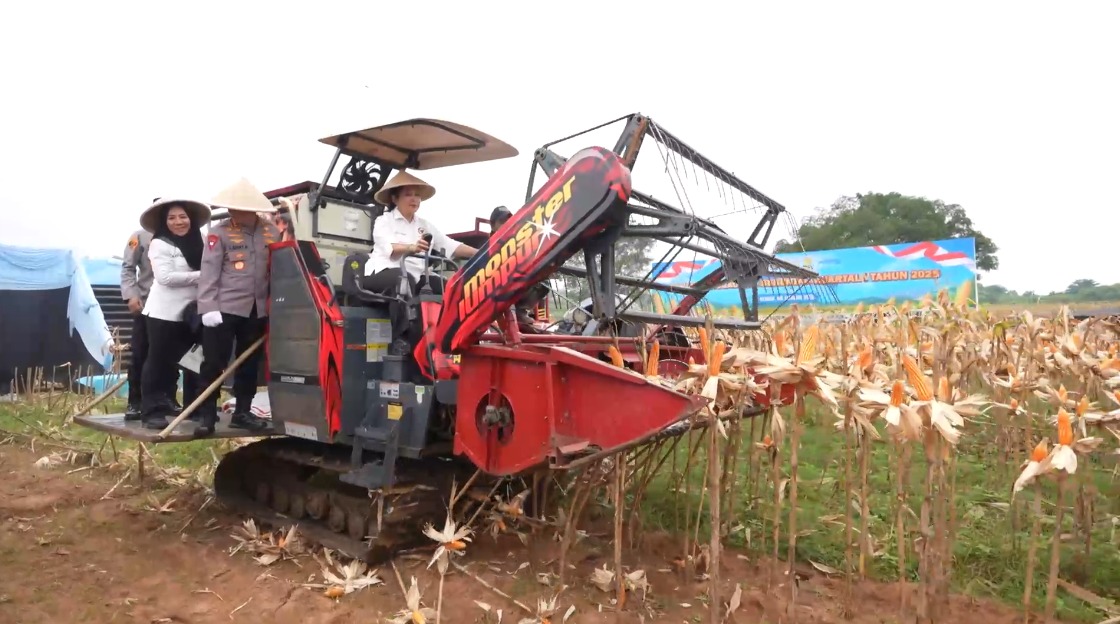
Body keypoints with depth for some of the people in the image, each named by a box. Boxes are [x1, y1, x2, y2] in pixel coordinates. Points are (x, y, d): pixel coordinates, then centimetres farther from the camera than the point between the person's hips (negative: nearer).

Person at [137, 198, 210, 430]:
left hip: (191, 313, 6)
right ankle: (153, 411, 5)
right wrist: (200, 276, -15)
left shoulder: (197, 243, 12)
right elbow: (165, 277, -17)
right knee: (159, 362, 0)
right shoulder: (159, 244, -6)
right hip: (164, 313, -6)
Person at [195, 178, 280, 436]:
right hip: (224, 308, -4)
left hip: (257, 310, 4)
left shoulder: (271, 231, 6)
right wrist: (208, 307, -15)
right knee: (214, 363, 2)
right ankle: (206, 414, 11)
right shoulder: (219, 233, -4)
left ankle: (242, 412, 24)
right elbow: (209, 272, -8)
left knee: (250, 364, 12)